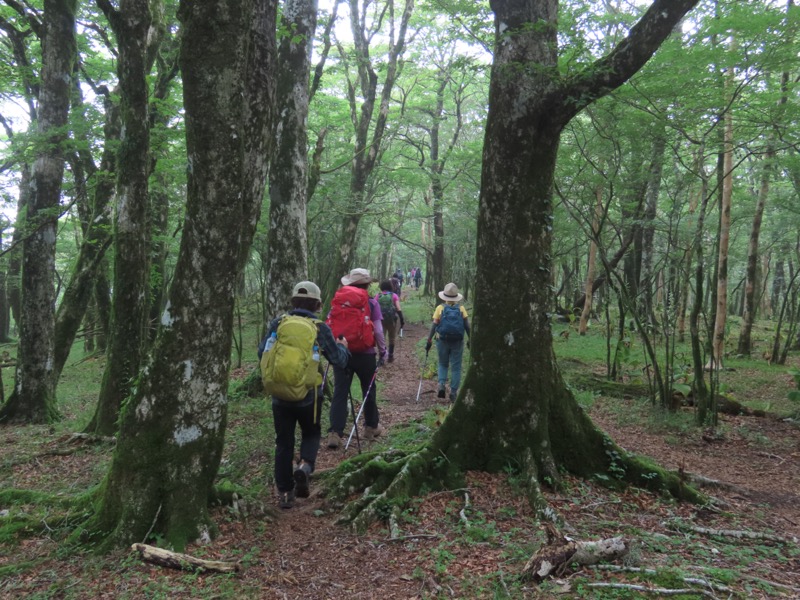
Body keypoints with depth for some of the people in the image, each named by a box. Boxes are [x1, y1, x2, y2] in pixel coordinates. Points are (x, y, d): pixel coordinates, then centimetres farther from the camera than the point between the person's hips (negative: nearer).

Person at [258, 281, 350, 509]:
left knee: (284, 442, 13)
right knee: (311, 433, 22)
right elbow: (338, 361, -1)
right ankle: (305, 466, -5)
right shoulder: (320, 328, -6)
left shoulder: (277, 324, -1)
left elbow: (262, 354, 6)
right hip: (308, 394, -1)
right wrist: (343, 347, 19)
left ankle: (285, 492, 16)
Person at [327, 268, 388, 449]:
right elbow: (378, 331, -8)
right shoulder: (371, 303, -5)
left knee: (340, 392, 2)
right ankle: (371, 427, 31)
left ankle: (335, 433, -7)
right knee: (369, 390, 17)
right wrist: (382, 351, 4)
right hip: (364, 354, -1)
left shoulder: (339, 300, 2)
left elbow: (329, 325, 3)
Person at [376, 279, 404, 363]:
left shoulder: (378, 295, 2)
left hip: (380, 319, 0)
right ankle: (390, 356, 26)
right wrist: (402, 321, -3)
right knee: (391, 339, 17)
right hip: (392, 319, 0)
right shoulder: (394, 295, 0)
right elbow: (398, 309, -6)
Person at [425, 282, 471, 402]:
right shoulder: (461, 309, 0)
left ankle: (441, 385, -1)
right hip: (457, 342, 0)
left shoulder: (440, 308, -2)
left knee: (443, 364, 18)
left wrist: (429, 340, -3)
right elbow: (467, 326, -3)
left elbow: (434, 325, -6)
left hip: (443, 341, 0)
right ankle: (453, 392, 7)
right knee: (456, 367, 8)